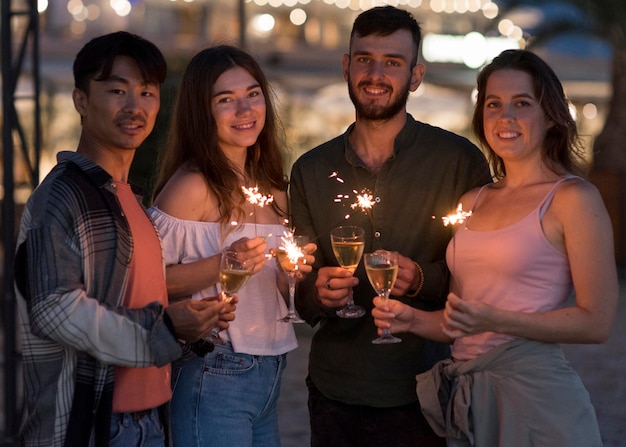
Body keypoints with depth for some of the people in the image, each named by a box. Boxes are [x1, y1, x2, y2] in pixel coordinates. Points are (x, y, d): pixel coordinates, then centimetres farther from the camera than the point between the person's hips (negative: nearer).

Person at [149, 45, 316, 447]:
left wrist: (294, 273, 2)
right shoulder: (193, 187, -11)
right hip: (215, 377, -7)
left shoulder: (273, 190, 11)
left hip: (268, 373, 7)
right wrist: (222, 265, -25)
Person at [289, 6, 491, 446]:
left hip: (424, 394, -3)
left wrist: (423, 279, -20)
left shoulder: (460, 159, -5)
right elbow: (300, 294, 9)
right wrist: (318, 294, -13)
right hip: (335, 390, 3)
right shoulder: (310, 170, 6)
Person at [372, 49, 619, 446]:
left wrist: (493, 321, -18)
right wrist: (413, 320, -1)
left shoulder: (572, 198, -6)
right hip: (467, 396, 6)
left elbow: (596, 323, -11)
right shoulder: (471, 202, 12)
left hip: (535, 395, -6)